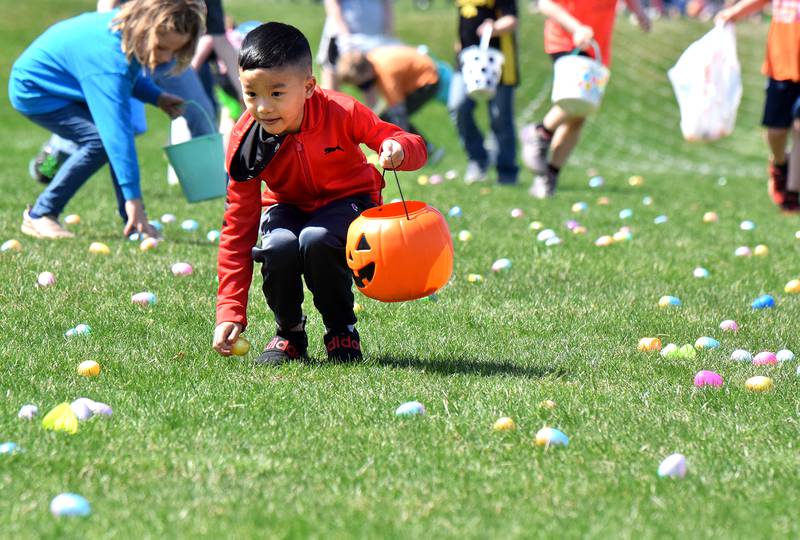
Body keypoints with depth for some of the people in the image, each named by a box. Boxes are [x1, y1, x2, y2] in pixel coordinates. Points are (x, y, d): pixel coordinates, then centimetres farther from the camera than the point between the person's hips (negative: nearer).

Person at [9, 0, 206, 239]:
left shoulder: (126, 24, -11)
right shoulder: (108, 59, -38)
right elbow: (117, 132, -40)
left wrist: (156, 96, 1)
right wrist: (132, 197, -41)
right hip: (32, 91, -9)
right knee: (101, 138, -24)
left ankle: (133, 223, -3)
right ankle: (39, 216, -14)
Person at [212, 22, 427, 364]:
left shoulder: (340, 113, -24)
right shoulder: (245, 143, -20)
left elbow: (413, 147, -15)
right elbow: (238, 228, -17)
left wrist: (398, 150, -44)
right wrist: (230, 312, -23)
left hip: (347, 200, -2)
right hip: (288, 207, 2)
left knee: (316, 240, -36)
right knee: (278, 246, -34)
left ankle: (342, 331, -9)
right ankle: (289, 333, -5)